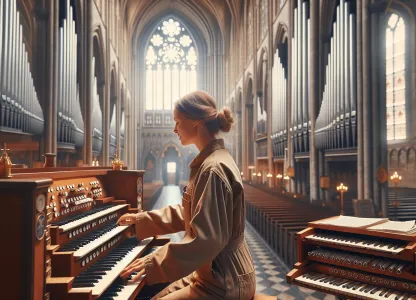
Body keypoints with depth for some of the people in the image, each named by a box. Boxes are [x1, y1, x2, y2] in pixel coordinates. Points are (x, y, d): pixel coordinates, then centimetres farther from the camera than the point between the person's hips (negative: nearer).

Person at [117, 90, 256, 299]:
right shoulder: (209, 162, 8)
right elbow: (188, 214, 17)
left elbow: (206, 239, -28)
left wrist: (154, 263, -21)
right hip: (215, 273, 9)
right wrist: (142, 219, 20)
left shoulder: (214, 168, -24)